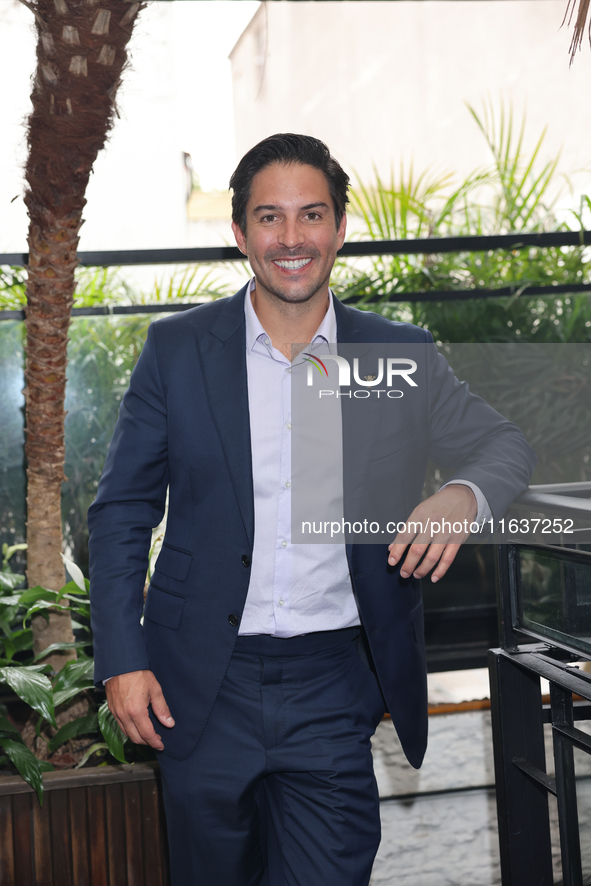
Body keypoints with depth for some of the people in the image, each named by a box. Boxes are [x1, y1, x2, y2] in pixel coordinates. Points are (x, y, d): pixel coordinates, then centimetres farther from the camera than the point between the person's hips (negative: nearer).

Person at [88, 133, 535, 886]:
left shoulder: (396, 354, 2)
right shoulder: (176, 349, 0)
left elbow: (503, 443, 8)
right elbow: (120, 512, 4)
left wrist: (463, 496, -16)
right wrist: (122, 656, -4)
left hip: (332, 690, 0)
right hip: (205, 688, 1)